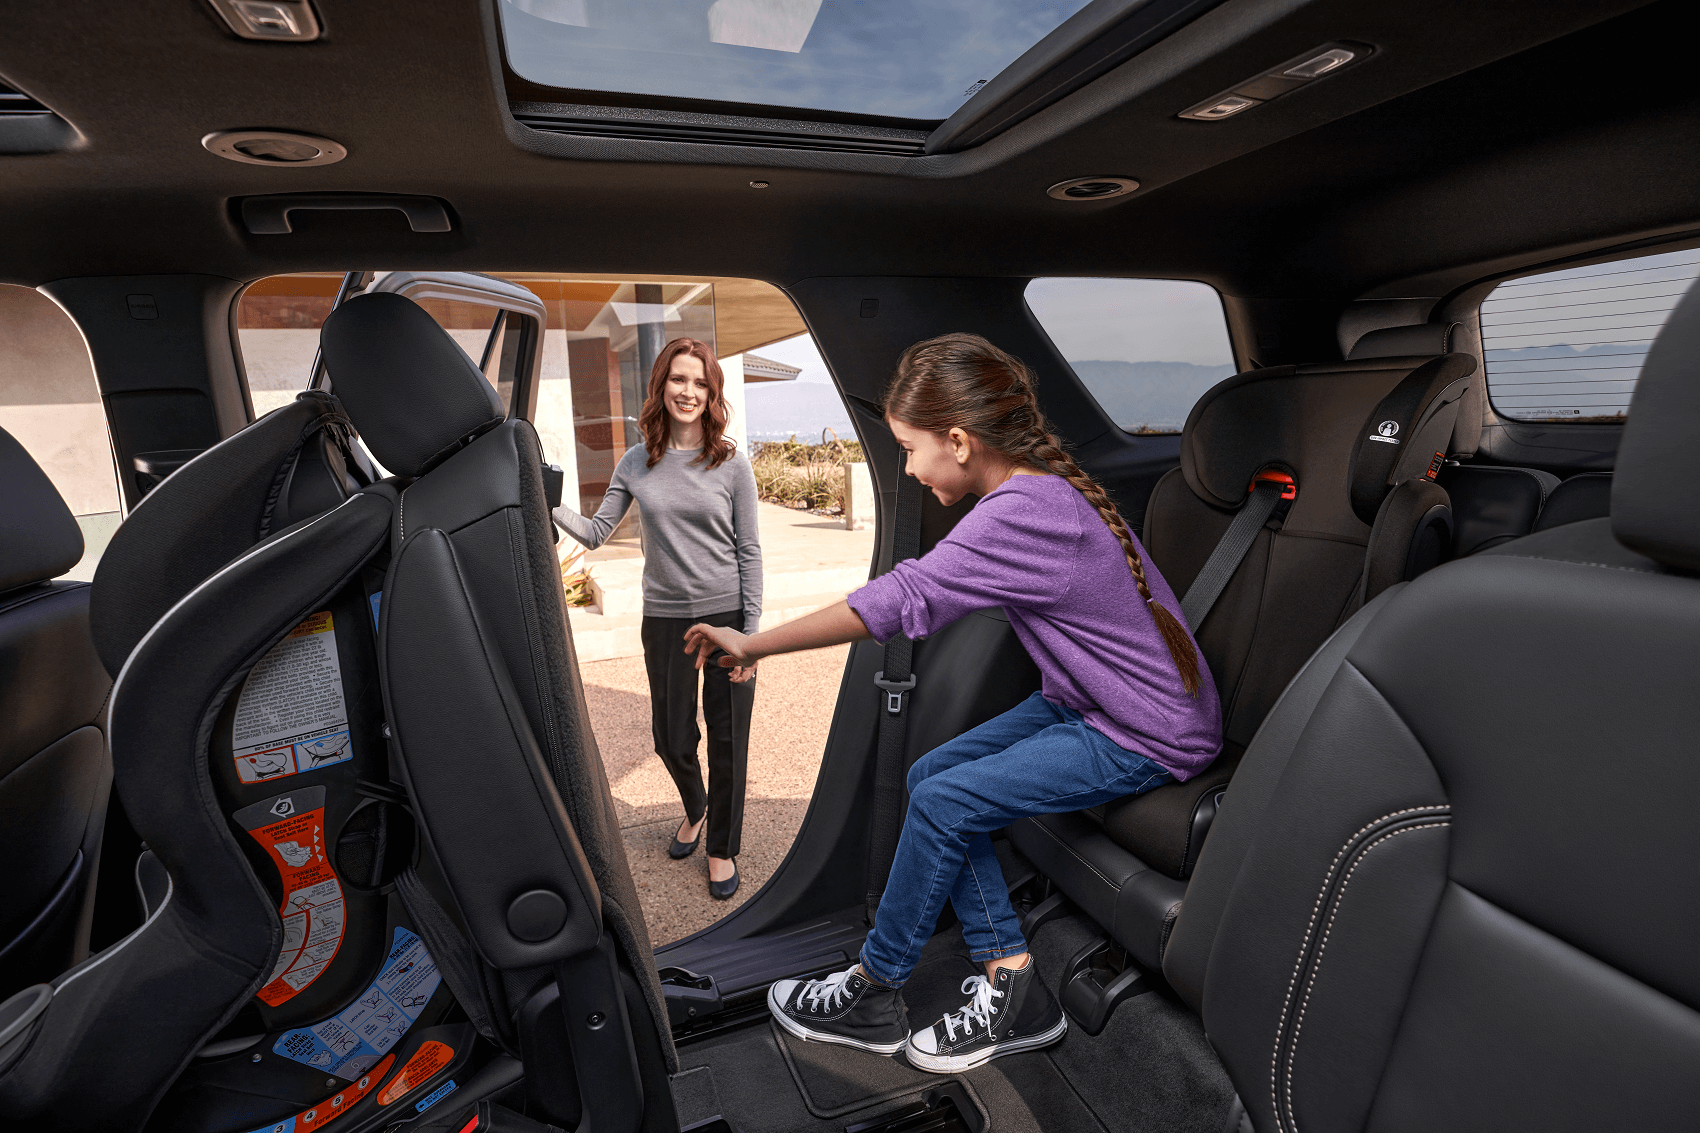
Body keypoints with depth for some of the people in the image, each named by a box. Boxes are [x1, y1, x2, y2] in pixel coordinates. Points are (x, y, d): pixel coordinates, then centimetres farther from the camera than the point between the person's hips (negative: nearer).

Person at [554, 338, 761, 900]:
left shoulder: (731, 463, -5)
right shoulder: (636, 464, 3)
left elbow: (750, 552, -5)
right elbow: (596, 532, 6)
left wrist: (750, 634, -8)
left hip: (727, 614, -2)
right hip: (664, 618, 2)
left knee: (727, 740, 7)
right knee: (671, 737, 13)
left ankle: (722, 846, 30)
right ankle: (694, 807, 47)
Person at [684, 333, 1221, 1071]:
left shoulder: (1022, 512, -27)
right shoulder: (1052, 485, 3)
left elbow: (901, 600, -28)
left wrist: (754, 644, -20)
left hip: (1150, 735, -9)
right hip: (1087, 700, 9)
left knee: (943, 803, -13)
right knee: (930, 776, 1)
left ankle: (873, 995, 10)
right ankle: (1011, 983, 8)